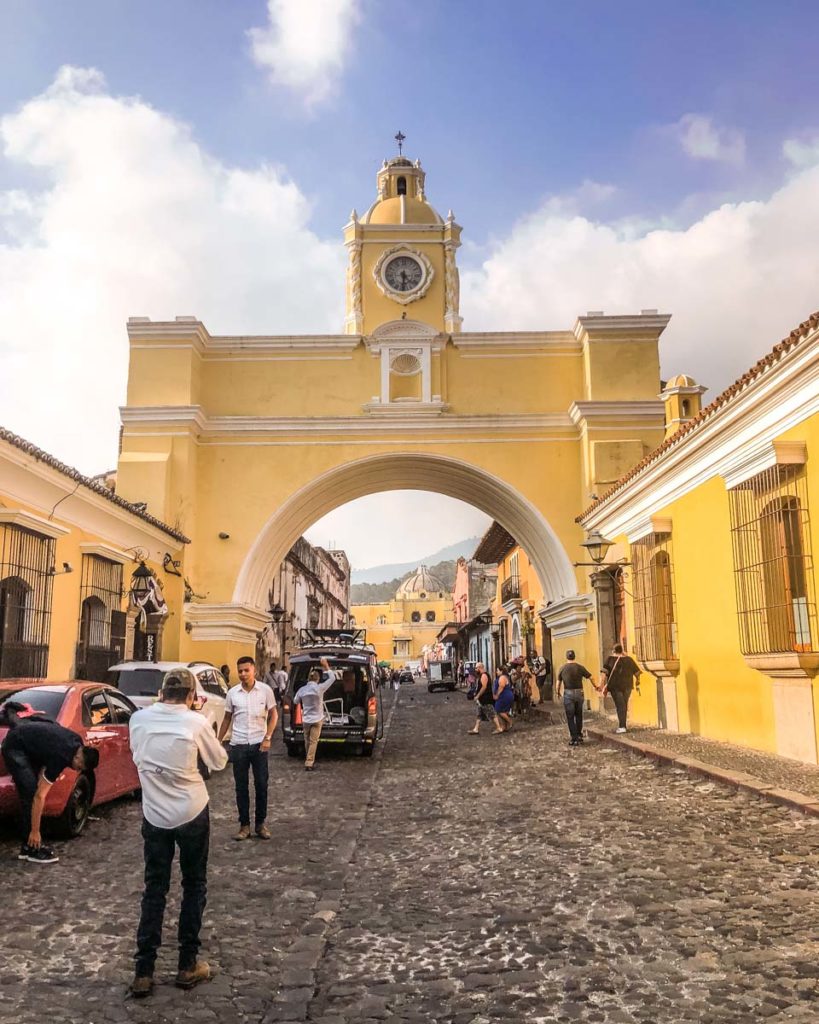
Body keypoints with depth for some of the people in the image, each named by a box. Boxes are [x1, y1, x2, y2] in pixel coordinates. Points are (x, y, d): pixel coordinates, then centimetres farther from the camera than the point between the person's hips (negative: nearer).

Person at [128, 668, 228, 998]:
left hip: (154, 814, 3)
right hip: (192, 813, -2)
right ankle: (188, 965, 21)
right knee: (194, 886, 14)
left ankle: (143, 972, 13)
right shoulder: (196, 722, -15)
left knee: (154, 889, 13)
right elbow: (219, 762, -2)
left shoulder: (139, 719, -7)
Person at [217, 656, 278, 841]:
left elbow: (273, 715, 2)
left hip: (259, 744, -1)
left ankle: (261, 823, 19)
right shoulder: (232, 693, 0)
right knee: (241, 786, 7)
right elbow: (227, 719, 9)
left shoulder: (265, 690, -5)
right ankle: (244, 825, 18)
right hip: (238, 745, 1)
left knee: (261, 785, 5)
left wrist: (267, 738, -7)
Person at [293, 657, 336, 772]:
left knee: (307, 741, 18)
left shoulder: (302, 690, -5)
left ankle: (309, 760, 32)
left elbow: (295, 701, 12)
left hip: (306, 719, 3)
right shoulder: (319, 688, -16)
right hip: (317, 719, -3)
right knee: (313, 741, 0)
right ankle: (309, 763, -4)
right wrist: (326, 666, -3)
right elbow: (332, 678, -8)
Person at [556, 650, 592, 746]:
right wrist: (595, 686, 22)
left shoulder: (563, 669, -2)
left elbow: (558, 682, 3)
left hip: (568, 694, -2)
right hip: (579, 693, 2)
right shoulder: (580, 667, -1)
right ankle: (579, 736, 24)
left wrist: (558, 692, 19)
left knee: (570, 717, 3)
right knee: (579, 715, 18)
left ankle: (574, 739, 1)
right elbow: (590, 677, 5)